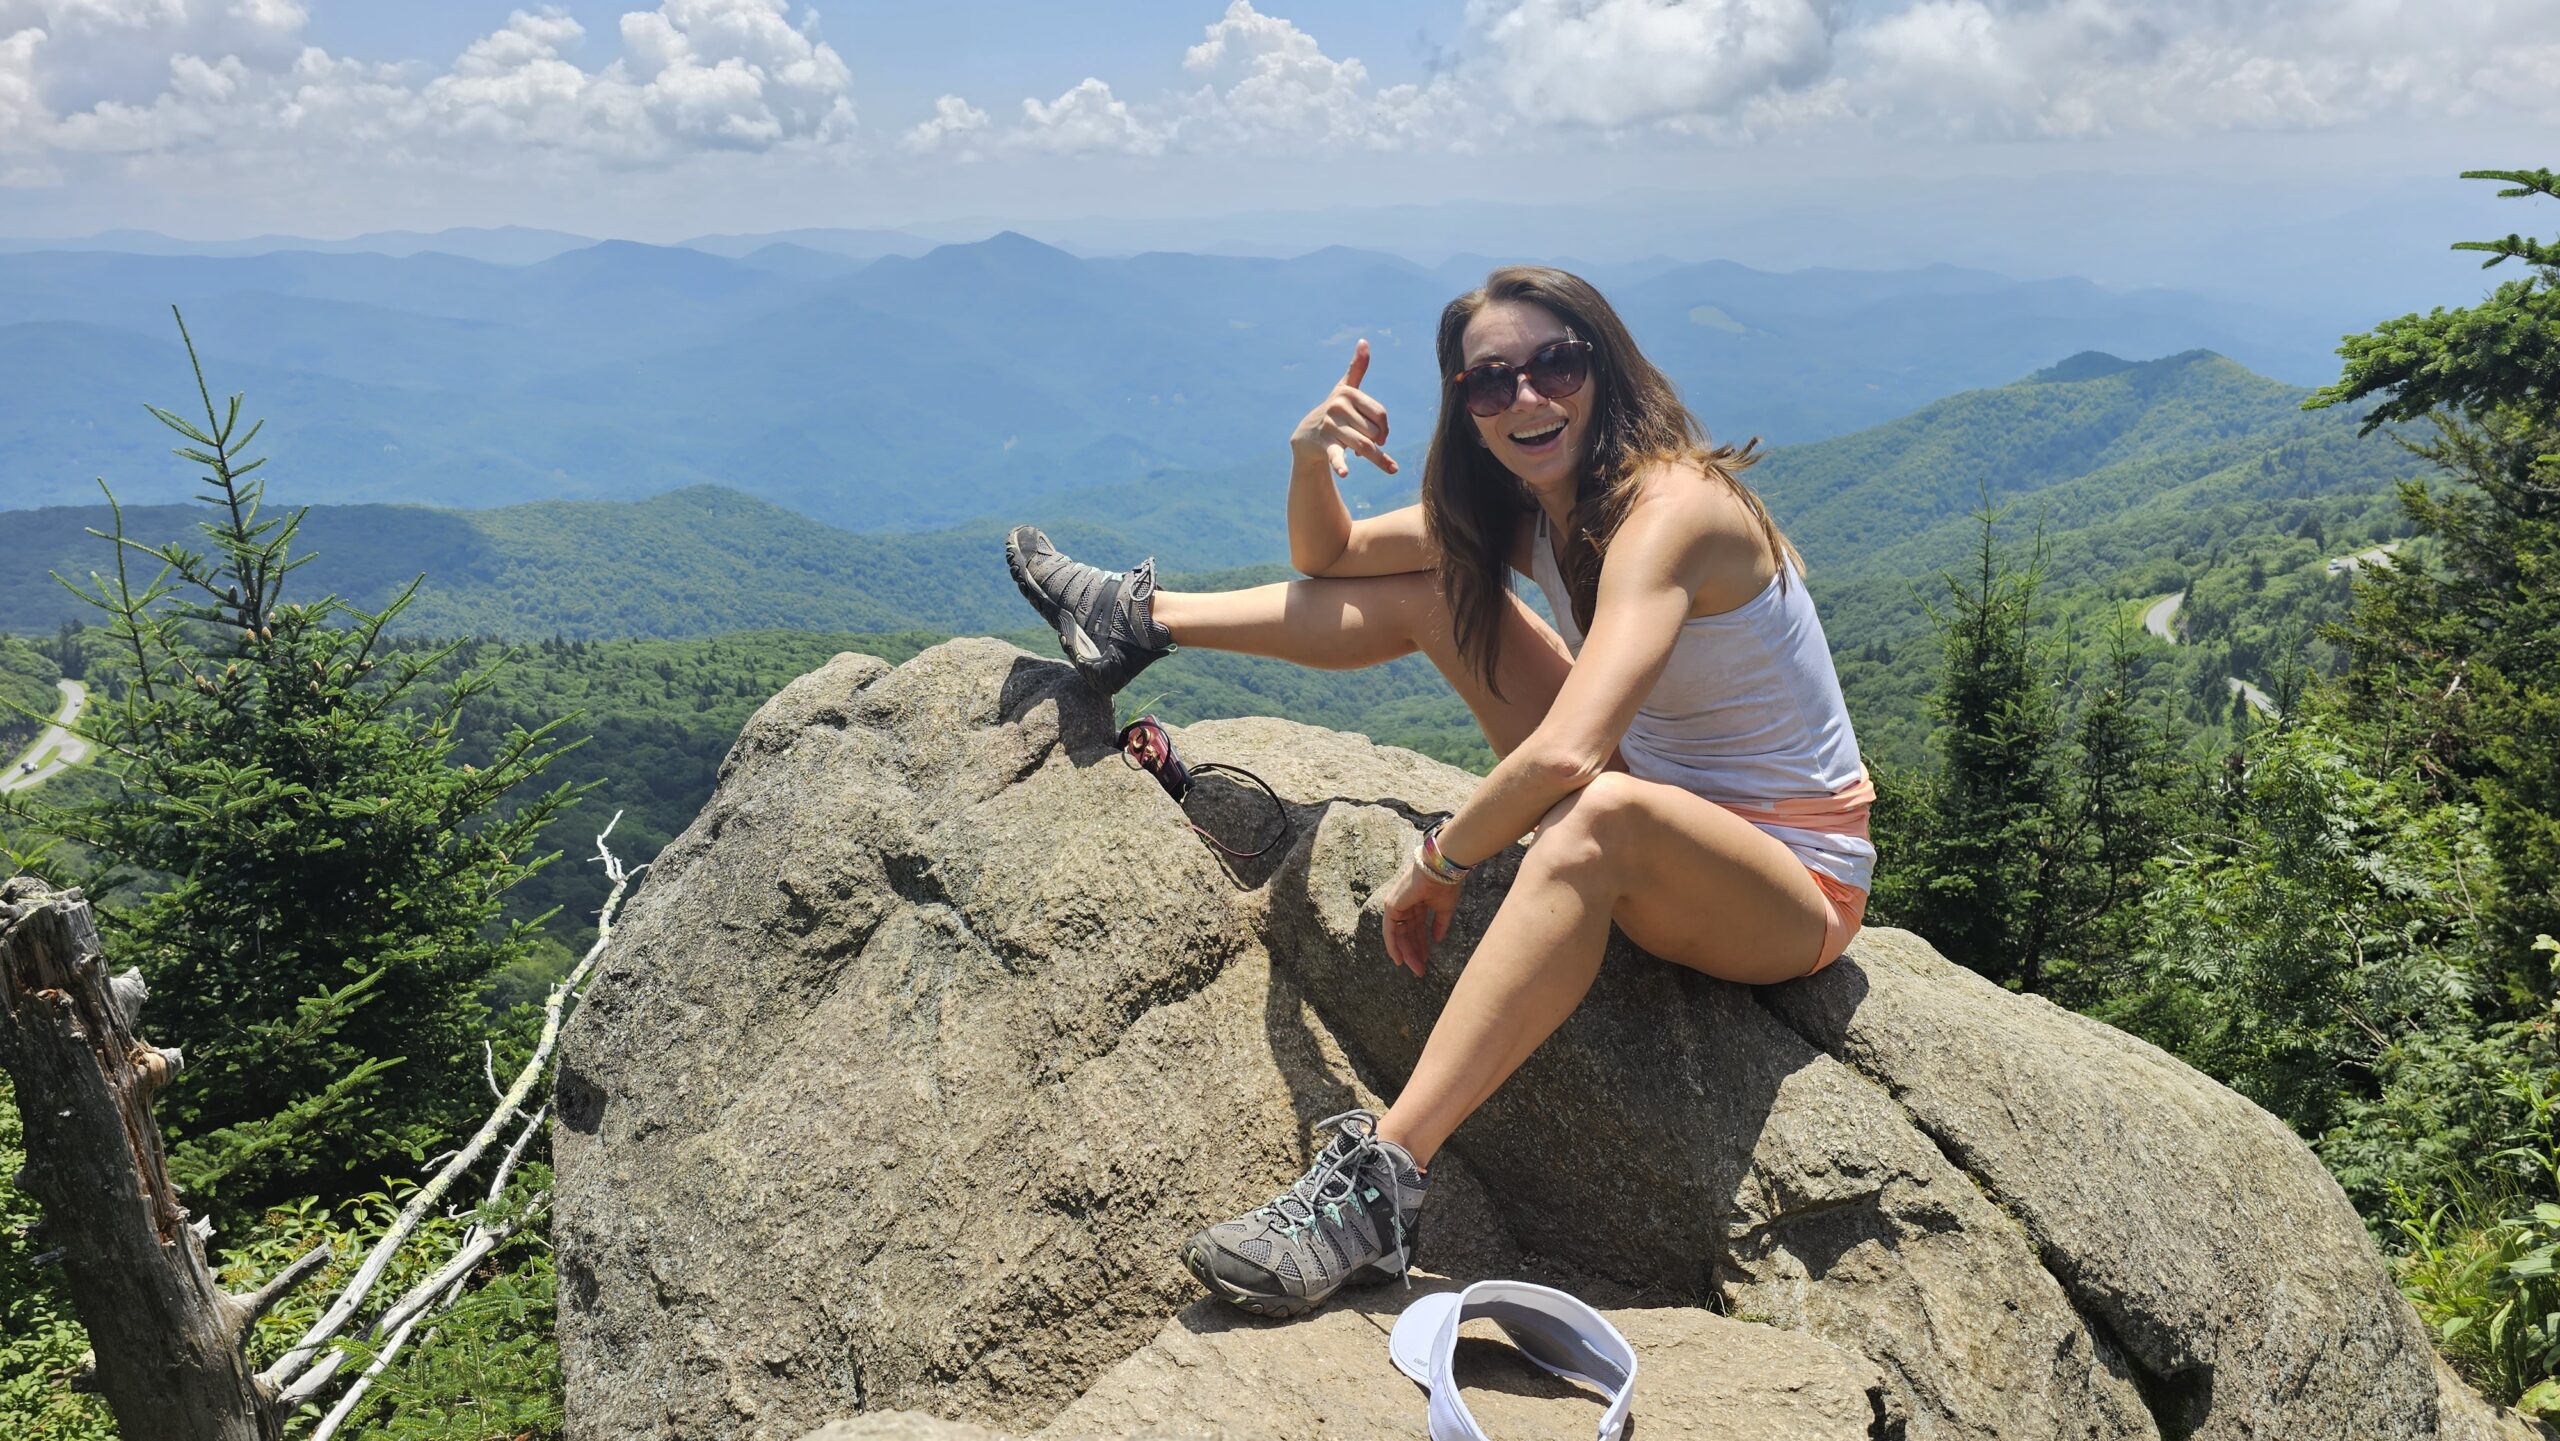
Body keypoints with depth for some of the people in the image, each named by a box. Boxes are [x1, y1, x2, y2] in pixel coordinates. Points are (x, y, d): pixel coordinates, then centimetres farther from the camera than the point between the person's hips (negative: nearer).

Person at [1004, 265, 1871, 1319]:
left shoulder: (1670, 505, -26)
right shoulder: (1520, 502, 0)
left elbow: (1564, 758, -38)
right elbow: (1331, 558, 10)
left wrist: (1436, 864, -22)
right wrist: (1312, 461, -11)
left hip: (1798, 885, -7)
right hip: (1658, 820, 8)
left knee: (1606, 815, -44)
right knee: (1432, 592, 2)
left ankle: (1381, 1178, -44)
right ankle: (1140, 621, 10)